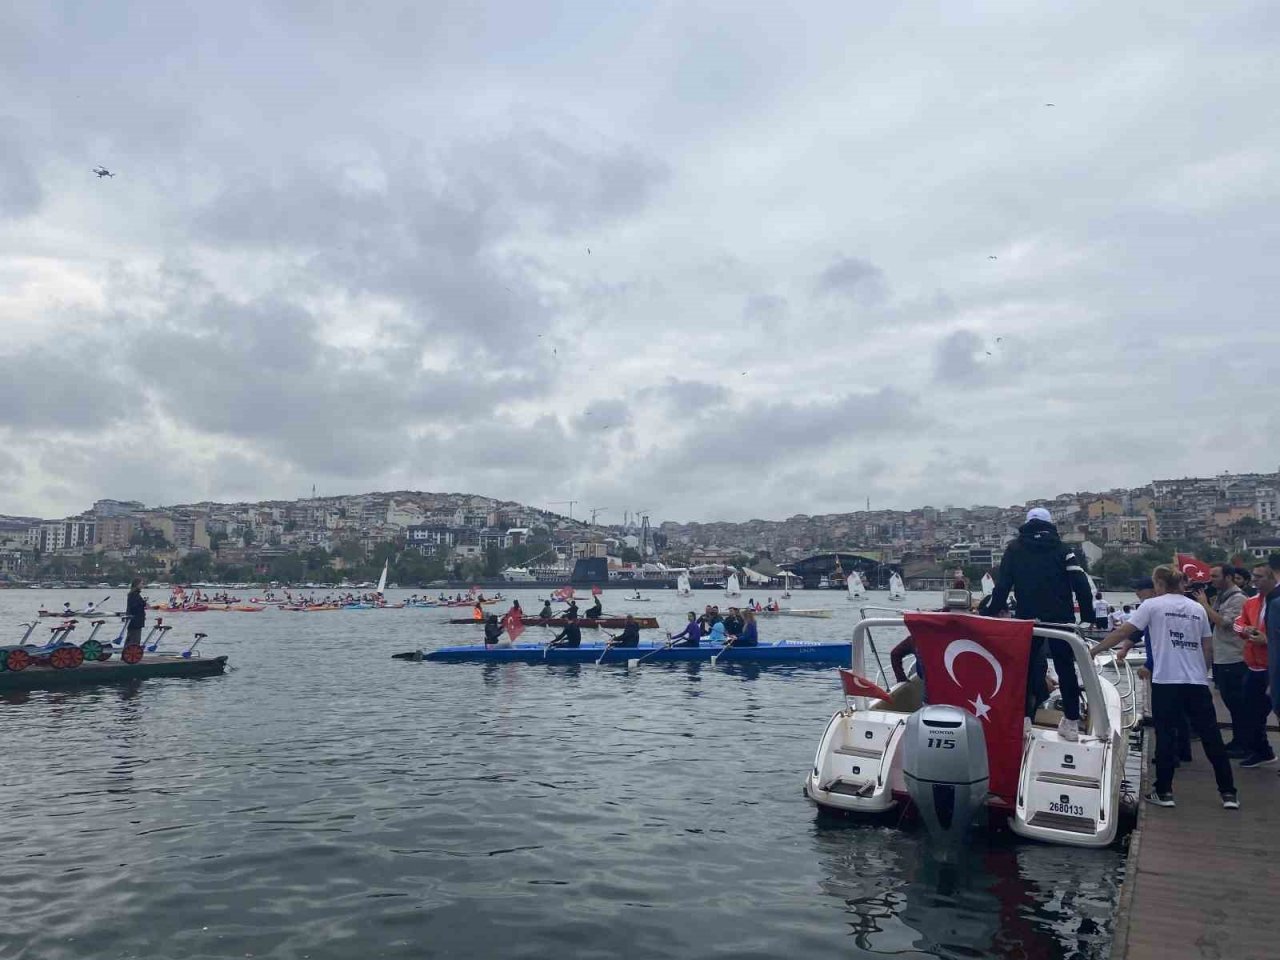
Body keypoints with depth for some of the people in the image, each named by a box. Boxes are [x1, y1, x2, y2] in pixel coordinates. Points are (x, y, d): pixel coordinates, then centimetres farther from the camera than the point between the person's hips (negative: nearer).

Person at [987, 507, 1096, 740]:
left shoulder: (1014, 549, 5)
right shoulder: (1062, 549, 4)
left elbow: (1002, 584, -1)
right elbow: (1081, 584, -3)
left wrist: (995, 612, 2)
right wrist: (1087, 616, 1)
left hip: (1027, 619, 0)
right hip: (1061, 619, 0)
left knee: (1026, 668, 9)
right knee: (1065, 668, 11)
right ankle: (1071, 721, 14)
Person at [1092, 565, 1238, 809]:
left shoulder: (1153, 605, -2)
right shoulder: (1198, 609, 12)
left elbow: (1122, 633, -5)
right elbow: (1208, 650, 12)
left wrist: (1093, 651, 1)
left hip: (1166, 681, -4)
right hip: (1198, 683, 4)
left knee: (1165, 736, 2)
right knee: (1211, 737, 9)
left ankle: (1164, 791, 6)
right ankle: (1228, 793, 12)